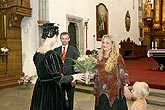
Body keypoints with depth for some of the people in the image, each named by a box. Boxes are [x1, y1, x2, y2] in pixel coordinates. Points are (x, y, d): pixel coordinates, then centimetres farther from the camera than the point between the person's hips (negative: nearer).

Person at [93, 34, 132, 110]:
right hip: (101, 91, 4)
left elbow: (123, 73, -8)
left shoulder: (117, 57, -8)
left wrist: (125, 88, -12)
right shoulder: (98, 57, 5)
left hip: (114, 91, -4)